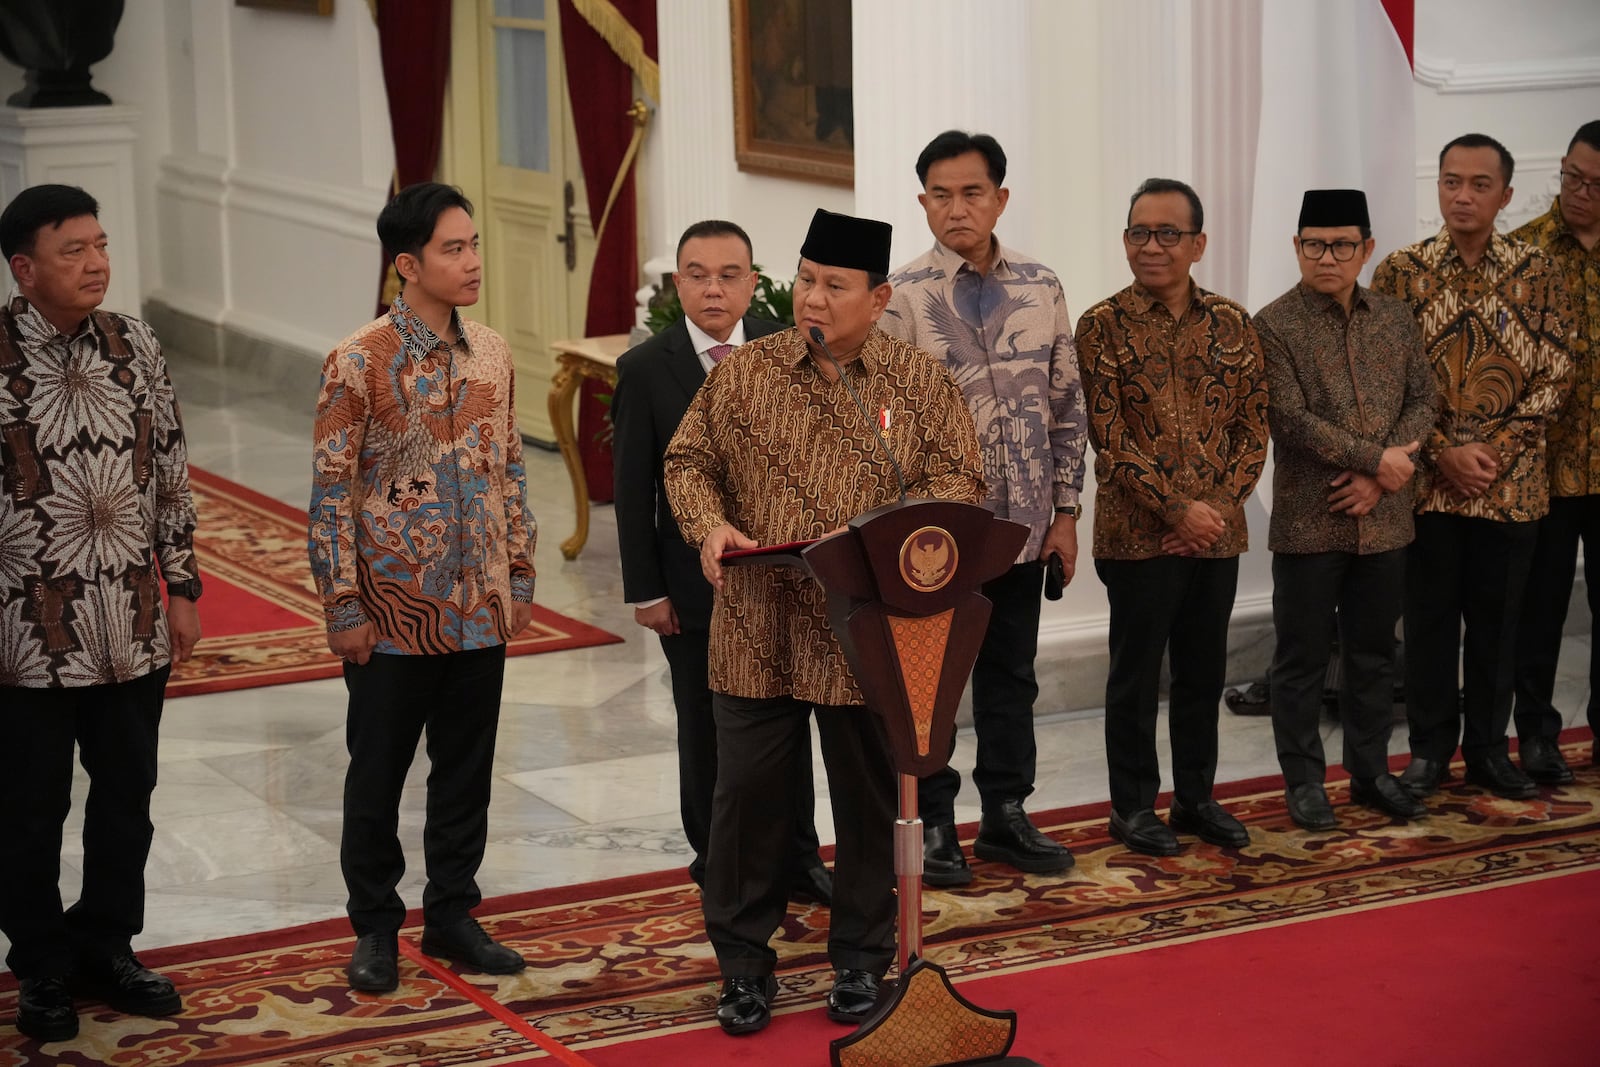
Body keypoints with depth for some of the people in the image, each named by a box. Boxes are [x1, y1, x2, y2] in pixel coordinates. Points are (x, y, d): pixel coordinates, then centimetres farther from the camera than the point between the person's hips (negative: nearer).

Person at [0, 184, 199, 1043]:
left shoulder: (136, 348, 3)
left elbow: (171, 474, 10)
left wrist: (181, 586, 9)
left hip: (135, 629, 4)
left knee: (126, 796, 14)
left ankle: (105, 947, 32)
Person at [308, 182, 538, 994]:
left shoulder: (491, 353, 4)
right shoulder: (360, 362, -13)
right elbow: (331, 489, -11)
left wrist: (519, 576, 10)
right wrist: (343, 606, -12)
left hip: (480, 608, 5)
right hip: (395, 613, -5)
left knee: (467, 768, 13)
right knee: (378, 774, 7)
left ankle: (451, 914, 28)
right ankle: (375, 928, 21)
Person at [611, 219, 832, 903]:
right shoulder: (646, 369, -8)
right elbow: (633, 488, -5)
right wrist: (646, 590, -7)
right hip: (695, 584, -2)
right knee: (707, 731, 9)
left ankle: (796, 860, 24)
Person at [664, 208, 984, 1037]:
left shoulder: (921, 382, 1)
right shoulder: (744, 371, 4)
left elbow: (956, 479, -2)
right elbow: (688, 460, 9)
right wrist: (710, 525, -11)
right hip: (757, 631, 1)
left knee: (869, 797, 9)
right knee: (749, 792, 5)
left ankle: (861, 961, 24)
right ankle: (743, 963, 19)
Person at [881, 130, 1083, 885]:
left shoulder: (1040, 288, 4)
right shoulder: (902, 298, -9)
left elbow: (1066, 407, 9)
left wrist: (1066, 512, 5)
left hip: (1022, 526, 4)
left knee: (1010, 676, 14)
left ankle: (1005, 815, 26)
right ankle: (931, 825, 18)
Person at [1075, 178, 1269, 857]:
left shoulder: (1231, 325, 6)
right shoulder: (1104, 326, -6)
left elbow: (1254, 424, 6)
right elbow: (1108, 438, -11)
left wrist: (1220, 502, -8)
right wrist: (1176, 510, -15)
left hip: (1217, 533, 4)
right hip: (1137, 534, -4)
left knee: (1204, 672, 13)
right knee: (1136, 673, 5)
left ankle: (1196, 796, 25)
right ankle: (1133, 806, 15)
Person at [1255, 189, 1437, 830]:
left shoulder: (1396, 319, 7)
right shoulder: (1274, 325, -7)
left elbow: (1422, 400, 4)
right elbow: (1291, 420, -14)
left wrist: (1378, 480, -10)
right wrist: (1375, 458, -16)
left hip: (1383, 519, 4)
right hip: (1307, 521, -4)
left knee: (1374, 653, 13)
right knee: (1303, 656, 4)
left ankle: (1370, 771, 25)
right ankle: (1304, 780, 14)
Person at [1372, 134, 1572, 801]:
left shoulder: (1536, 273, 1)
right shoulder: (1401, 271, -2)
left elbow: (1552, 376, 0)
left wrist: (1496, 449, -11)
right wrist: (1443, 452, -12)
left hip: (1511, 482, 1)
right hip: (1428, 482, -1)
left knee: (1496, 618, 8)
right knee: (1431, 616, 6)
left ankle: (1488, 748, 19)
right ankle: (1430, 749, 17)